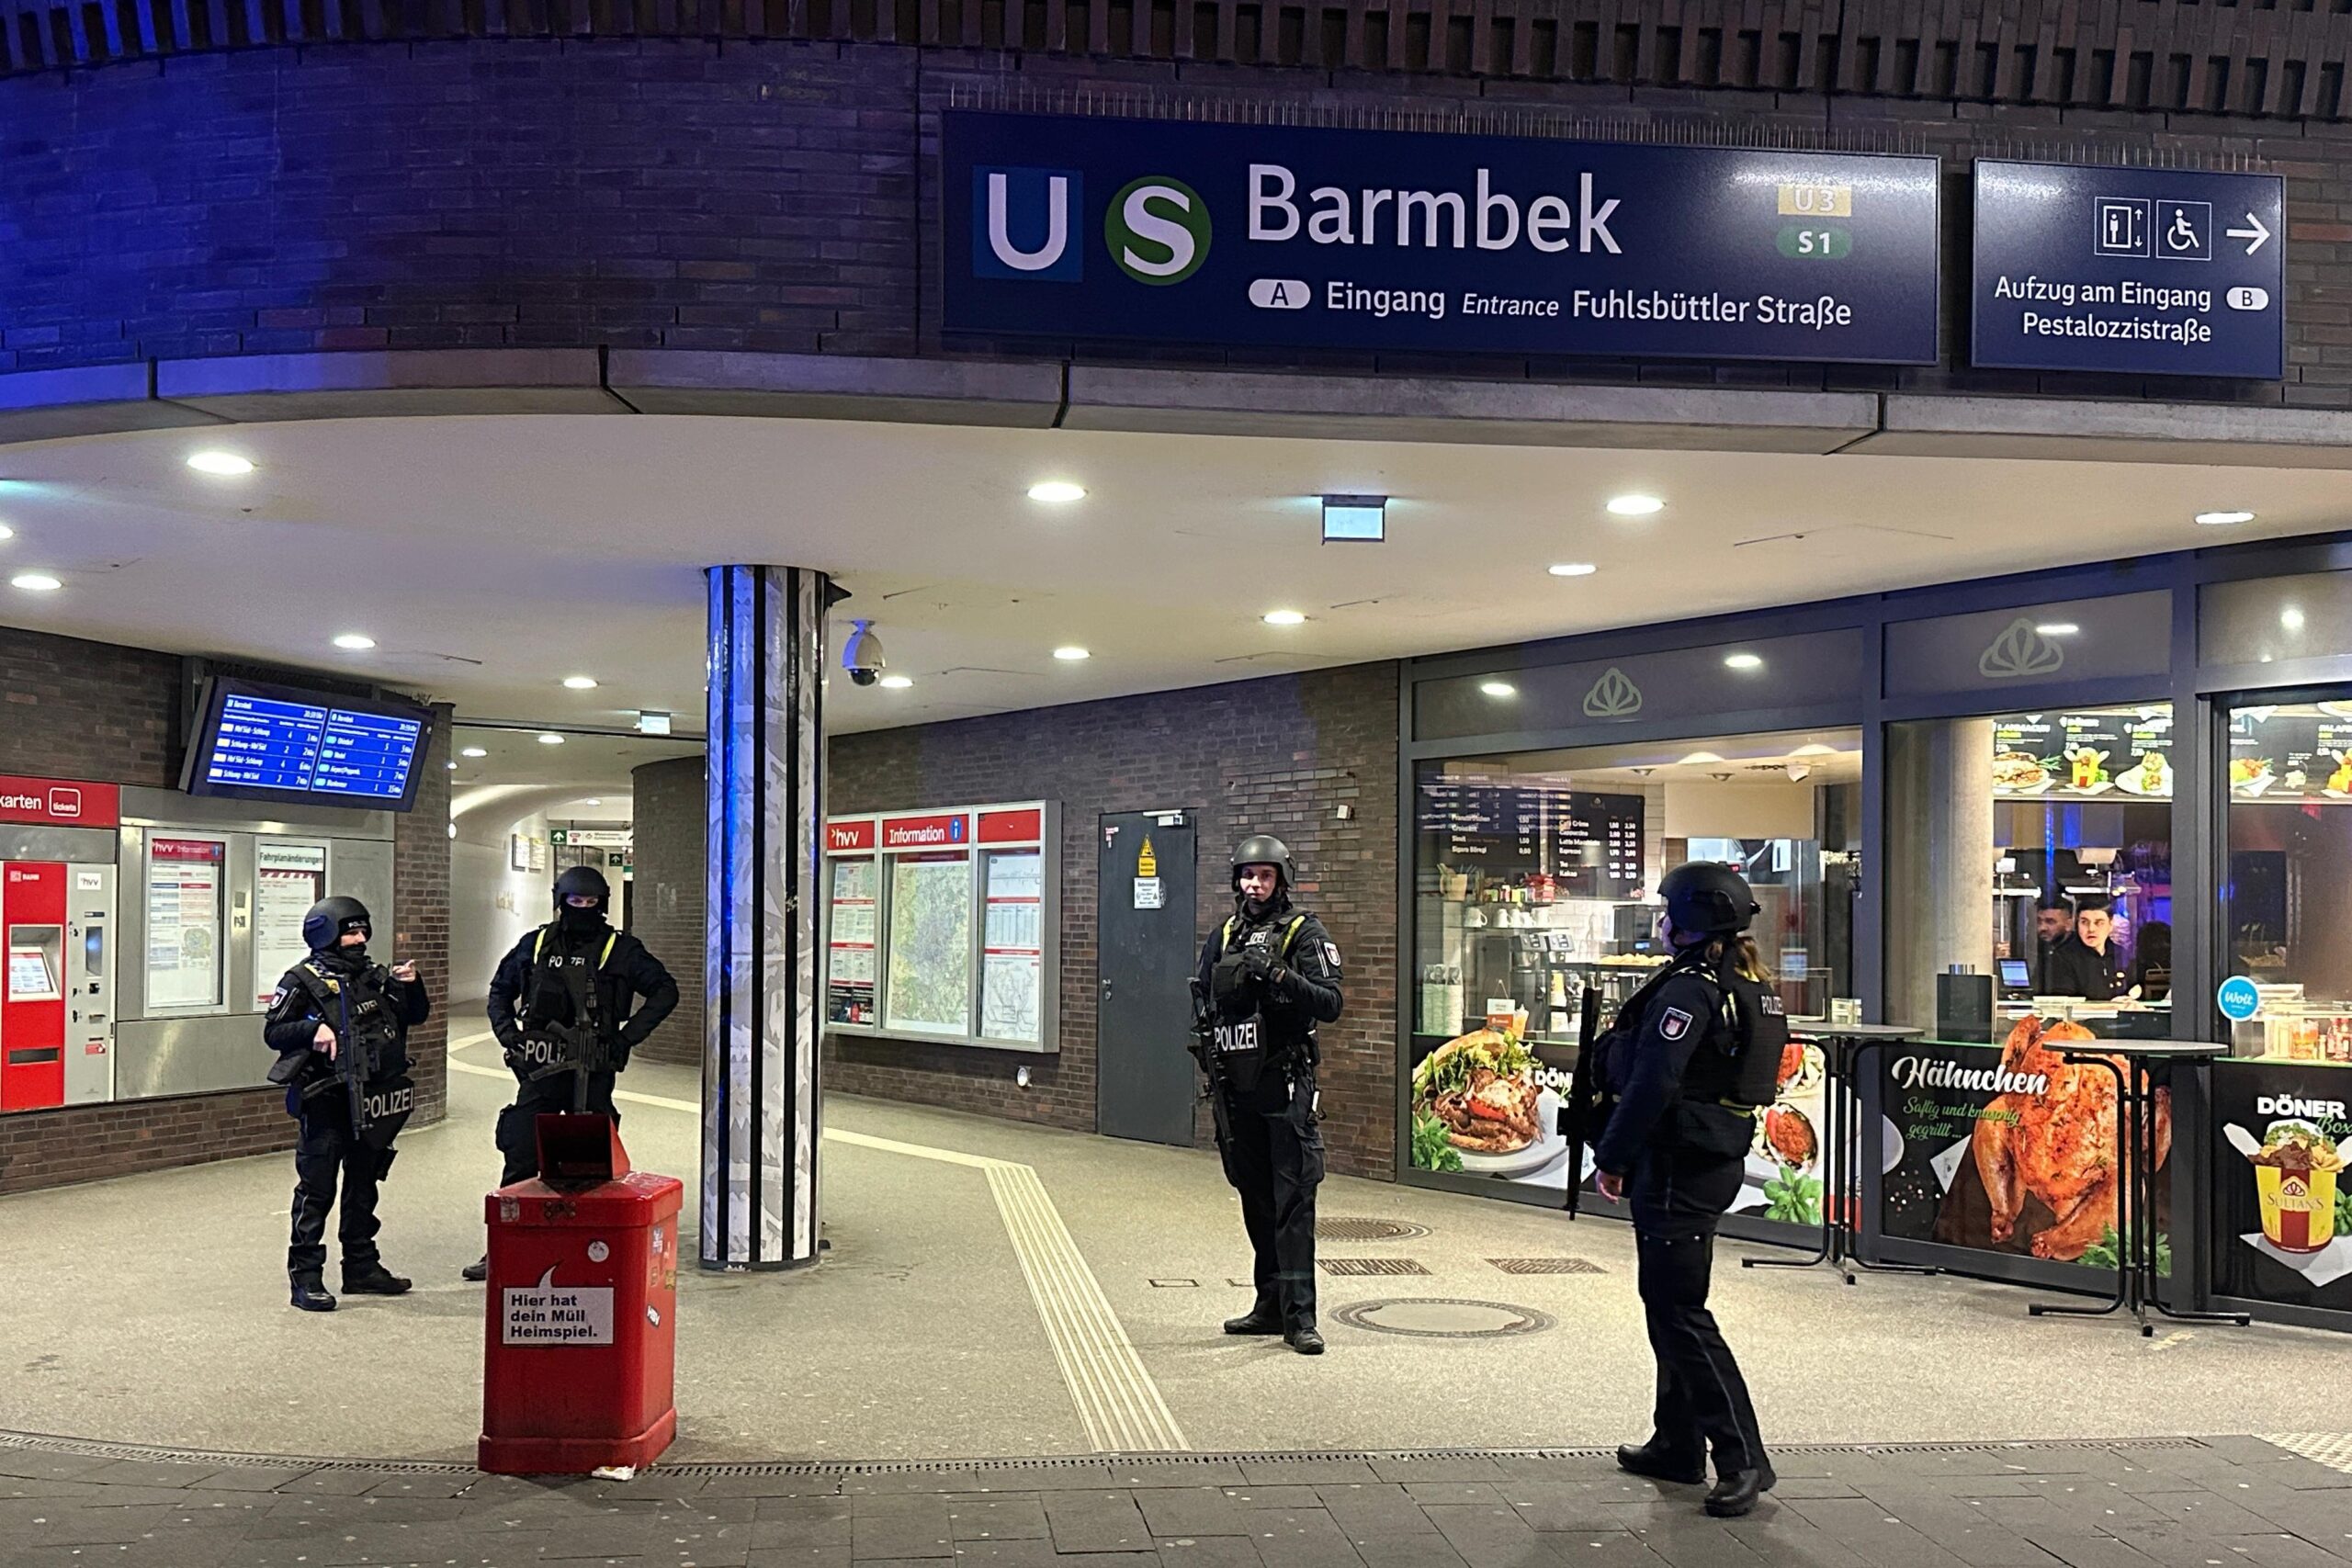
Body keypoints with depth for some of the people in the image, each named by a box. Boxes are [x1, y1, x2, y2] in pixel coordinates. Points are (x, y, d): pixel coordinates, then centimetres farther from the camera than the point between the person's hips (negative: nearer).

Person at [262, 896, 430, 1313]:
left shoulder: (375, 977, 13)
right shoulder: (304, 980, -3)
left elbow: (415, 1016, 19)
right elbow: (273, 1031, -6)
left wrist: (411, 987, 0)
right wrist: (312, 1030, -22)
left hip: (370, 1102, 6)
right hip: (324, 1102, -6)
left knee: (364, 1185, 15)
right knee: (316, 1189, -5)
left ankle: (361, 1266, 26)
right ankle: (306, 1277, 0)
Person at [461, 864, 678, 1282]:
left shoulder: (619, 949, 0)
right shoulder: (536, 946, 7)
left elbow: (665, 990, 3)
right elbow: (500, 990, 21)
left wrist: (627, 1036, -5)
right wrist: (508, 1033, 6)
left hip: (593, 1073, -2)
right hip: (540, 1071, 2)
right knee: (520, 1158, 1)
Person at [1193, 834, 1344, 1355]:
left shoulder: (1305, 934, -2)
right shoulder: (1223, 937, 14)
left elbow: (1330, 1004, -11)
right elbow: (1202, 999, 22)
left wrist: (1279, 976, -23)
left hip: (1285, 1084, -6)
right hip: (1235, 1086, 6)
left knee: (1293, 1203, -8)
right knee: (1255, 1199, 12)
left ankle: (1299, 1316, -7)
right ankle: (1270, 1304, 21)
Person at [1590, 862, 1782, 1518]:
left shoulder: (1688, 990, -18)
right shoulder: (1756, 991, 12)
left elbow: (1651, 1085, -24)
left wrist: (1612, 1157, -13)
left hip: (1676, 1168, -10)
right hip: (1721, 1161, 10)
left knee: (1678, 1315, -6)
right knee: (1671, 1306, 19)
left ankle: (1743, 1457, -7)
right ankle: (1678, 1444, 27)